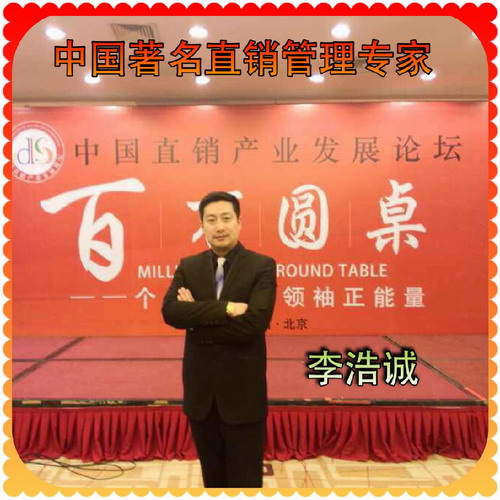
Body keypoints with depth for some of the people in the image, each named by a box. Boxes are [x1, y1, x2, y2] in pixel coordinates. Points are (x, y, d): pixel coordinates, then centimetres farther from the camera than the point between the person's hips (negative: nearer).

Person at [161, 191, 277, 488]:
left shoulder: (262, 266, -9)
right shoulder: (188, 266, 3)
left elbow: (253, 323, -22)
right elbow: (170, 311, -13)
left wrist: (198, 315, -14)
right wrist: (225, 308, -23)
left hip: (243, 392, -4)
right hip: (200, 391, 4)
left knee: (245, 478, 10)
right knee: (212, 476, 21)